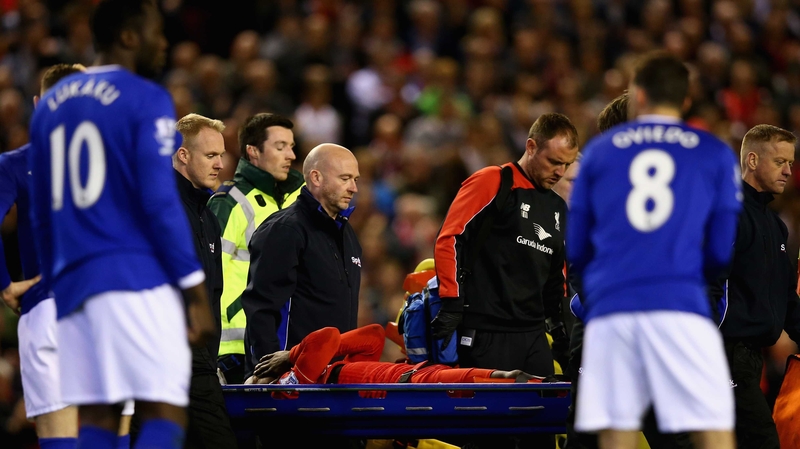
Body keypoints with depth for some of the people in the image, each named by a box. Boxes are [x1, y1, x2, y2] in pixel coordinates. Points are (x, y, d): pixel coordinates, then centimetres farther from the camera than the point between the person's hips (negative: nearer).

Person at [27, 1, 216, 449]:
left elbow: (42, 215, 19)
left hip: (74, 280, 7)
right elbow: (160, 201, -11)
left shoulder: (51, 105, 16)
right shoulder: (147, 100, -4)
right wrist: (196, 290, -9)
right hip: (137, 278, -7)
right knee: (165, 413, -8)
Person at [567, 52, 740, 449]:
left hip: (609, 309, 2)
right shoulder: (715, 154, 11)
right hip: (682, 305, -2)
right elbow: (725, 250, 9)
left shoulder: (599, 150, 15)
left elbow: (575, 250, 16)